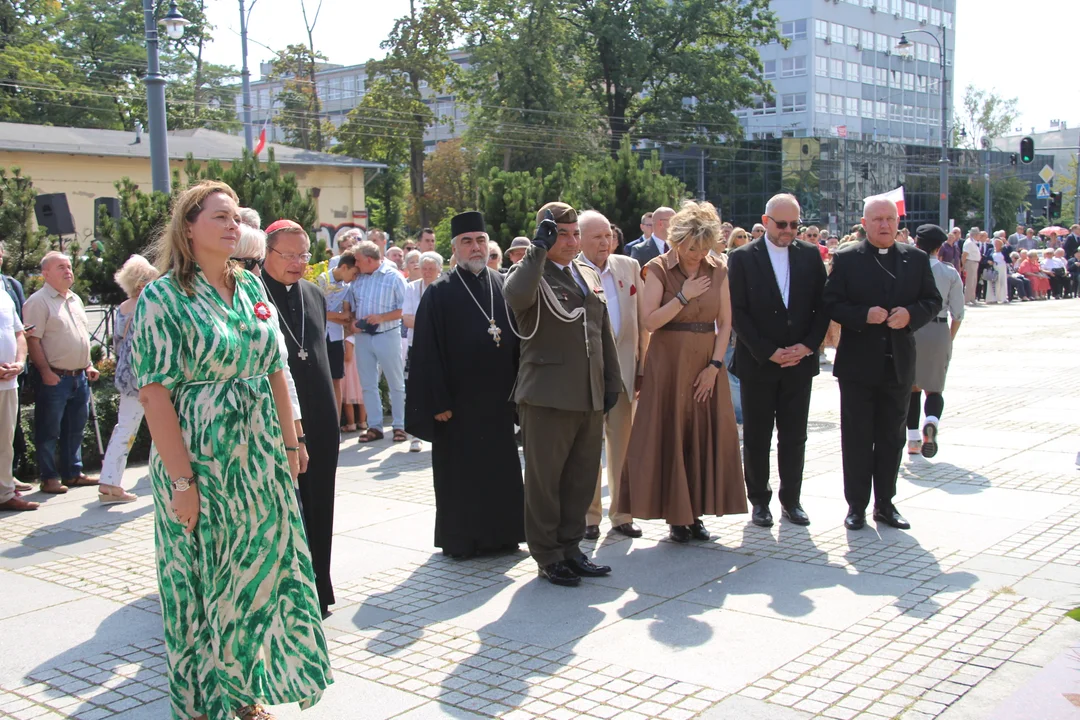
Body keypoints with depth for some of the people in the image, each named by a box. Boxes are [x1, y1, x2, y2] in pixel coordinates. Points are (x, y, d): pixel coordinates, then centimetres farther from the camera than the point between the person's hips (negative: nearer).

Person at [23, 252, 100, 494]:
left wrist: (88, 365, 17)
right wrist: (46, 372, -20)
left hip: (79, 377, 8)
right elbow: (32, 340, -15)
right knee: (49, 432, 2)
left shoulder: (75, 300, 15)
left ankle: (73, 473, 24)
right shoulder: (38, 301, -10)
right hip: (55, 378, -8)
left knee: (75, 429, 14)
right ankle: (49, 477, 9)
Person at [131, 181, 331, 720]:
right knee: (205, 579, 6)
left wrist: (289, 442, 9)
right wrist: (181, 480, -19)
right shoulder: (163, 297, -11)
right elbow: (154, 393, -15)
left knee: (259, 571, 13)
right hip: (201, 460, -6)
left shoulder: (251, 288, 8)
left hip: (258, 458, 6)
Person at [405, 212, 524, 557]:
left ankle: (501, 533, 23)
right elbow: (427, 352, -7)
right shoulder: (439, 292, -3)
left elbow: (519, 341, 9)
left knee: (502, 468, 10)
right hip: (458, 399, -3)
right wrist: (437, 400, -12)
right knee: (459, 470, 5)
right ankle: (460, 538, 17)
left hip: (499, 398, 4)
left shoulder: (505, 286, 7)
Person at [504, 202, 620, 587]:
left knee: (582, 478, 12)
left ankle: (570, 547, 25)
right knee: (545, 480, 3)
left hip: (590, 397, 7)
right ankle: (548, 556, 15)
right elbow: (516, 297, -30)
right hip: (547, 396, -6)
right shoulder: (531, 271, -4)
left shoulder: (589, 275, 17)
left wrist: (611, 382, 17)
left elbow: (604, 332, 21)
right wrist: (539, 248, -25)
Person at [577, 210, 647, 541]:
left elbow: (641, 320, 8)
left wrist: (642, 366, 4)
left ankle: (621, 513, 20)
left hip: (623, 368, 3)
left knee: (622, 443, 9)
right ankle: (589, 516, 17)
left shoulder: (629, 267, 7)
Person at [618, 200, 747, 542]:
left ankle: (695, 512, 16)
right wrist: (684, 296, -17)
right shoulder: (658, 269, -6)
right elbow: (650, 321, -13)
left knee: (706, 437, 5)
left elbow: (725, 322, 4)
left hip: (706, 366, 3)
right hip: (668, 364, -3)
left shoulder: (717, 271, 4)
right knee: (670, 438, -1)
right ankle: (675, 516, 9)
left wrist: (714, 365, -5)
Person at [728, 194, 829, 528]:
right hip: (758, 362, -2)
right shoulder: (742, 257, -3)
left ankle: (791, 499, 20)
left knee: (794, 436, 8)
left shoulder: (810, 254, 6)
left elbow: (822, 305, 6)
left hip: (799, 361, 2)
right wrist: (768, 351, -12)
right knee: (757, 437, 6)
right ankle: (759, 500, 17)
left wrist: (808, 345, -7)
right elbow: (737, 312, -7)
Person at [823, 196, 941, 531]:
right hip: (858, 364, -3)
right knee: (856, 438, 4)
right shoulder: (846, 259, -2)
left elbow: (932, 300, 6)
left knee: (891, 437, 11)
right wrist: (864, 315, -21)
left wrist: (911, 314, -14)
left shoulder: (917, 259, 8)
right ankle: (856, 505, 14)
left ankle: (885, 503, 22)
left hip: (899, 363, 3)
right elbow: (832, 304, -6)